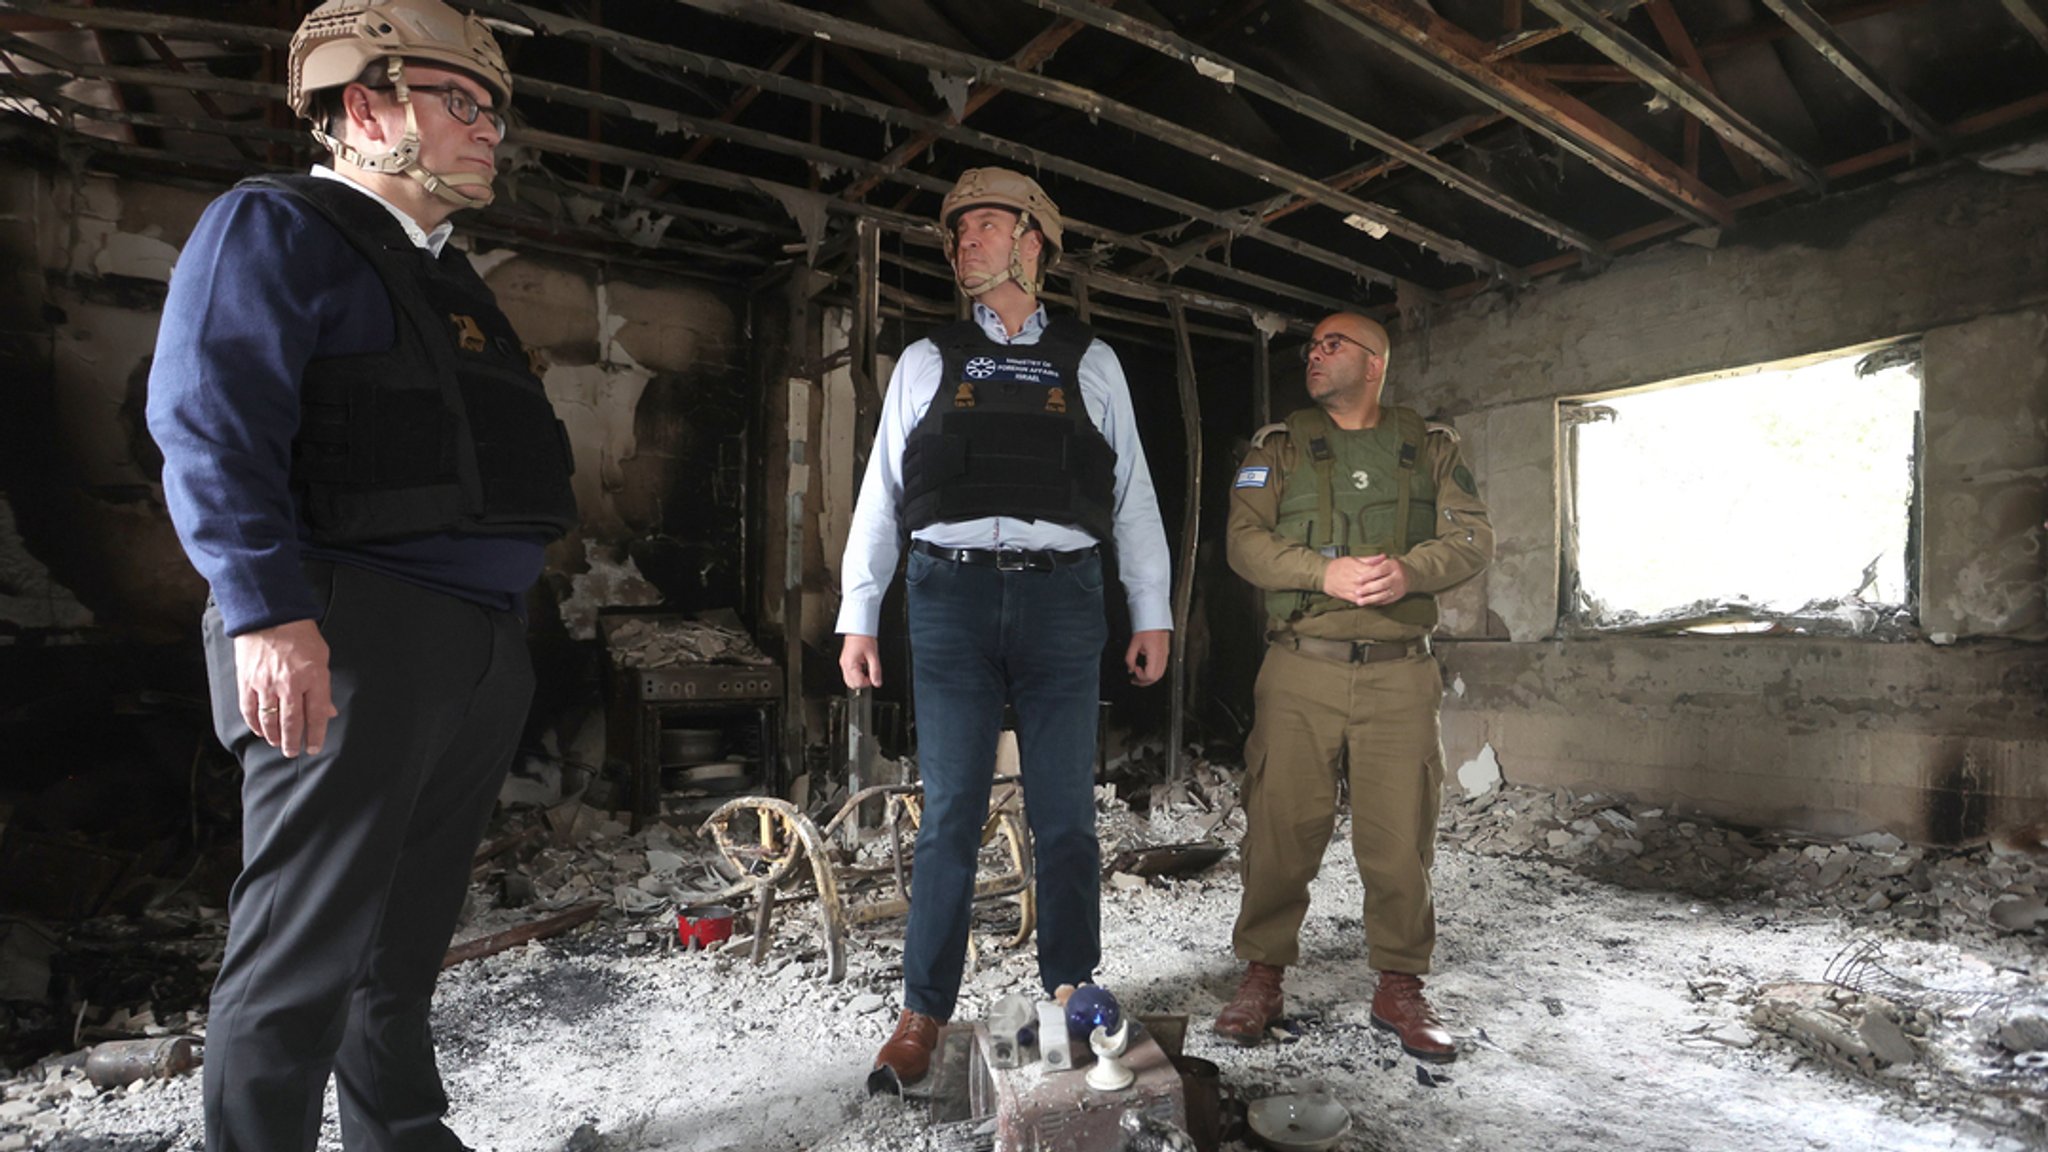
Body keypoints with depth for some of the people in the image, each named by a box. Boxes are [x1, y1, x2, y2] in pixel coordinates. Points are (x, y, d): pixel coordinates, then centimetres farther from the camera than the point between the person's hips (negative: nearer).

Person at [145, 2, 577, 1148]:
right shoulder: (272, 225, -1)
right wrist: (265, 611, -23)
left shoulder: (450, 277, 24)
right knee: (305, 952, 0)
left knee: (411, 935, 18)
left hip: (484, 648, 9)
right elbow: (210, 424, -13)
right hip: (357, 640, -8)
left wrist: (508, 632, 21)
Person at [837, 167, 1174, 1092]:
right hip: (953, 597, 0)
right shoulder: (926, 362, 13)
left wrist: (1152, 614, 6)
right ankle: (923, 1014, 14)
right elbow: (881, 494, 10)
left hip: (1061, 598, 0)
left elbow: (1132, 494, 11)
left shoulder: (1091, 363, 13)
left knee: (1064, 812, 5)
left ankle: (1070, 999, 21)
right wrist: (857, 617, 4)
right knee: (951, 811, 1)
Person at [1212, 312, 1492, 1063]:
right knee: (1280, 829, 0)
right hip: (1300, 671, 0)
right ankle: (1262, 978, 16)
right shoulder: (1279, 445, 11)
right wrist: (1326, 572, -16)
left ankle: (1399, 987, 20)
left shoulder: (1430, 446, 14)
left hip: (1399, 673, 1)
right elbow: (1245, 540, 0)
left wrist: (1410, 570, -15)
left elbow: (1473, 536, 6)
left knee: (1400, 837, 3)